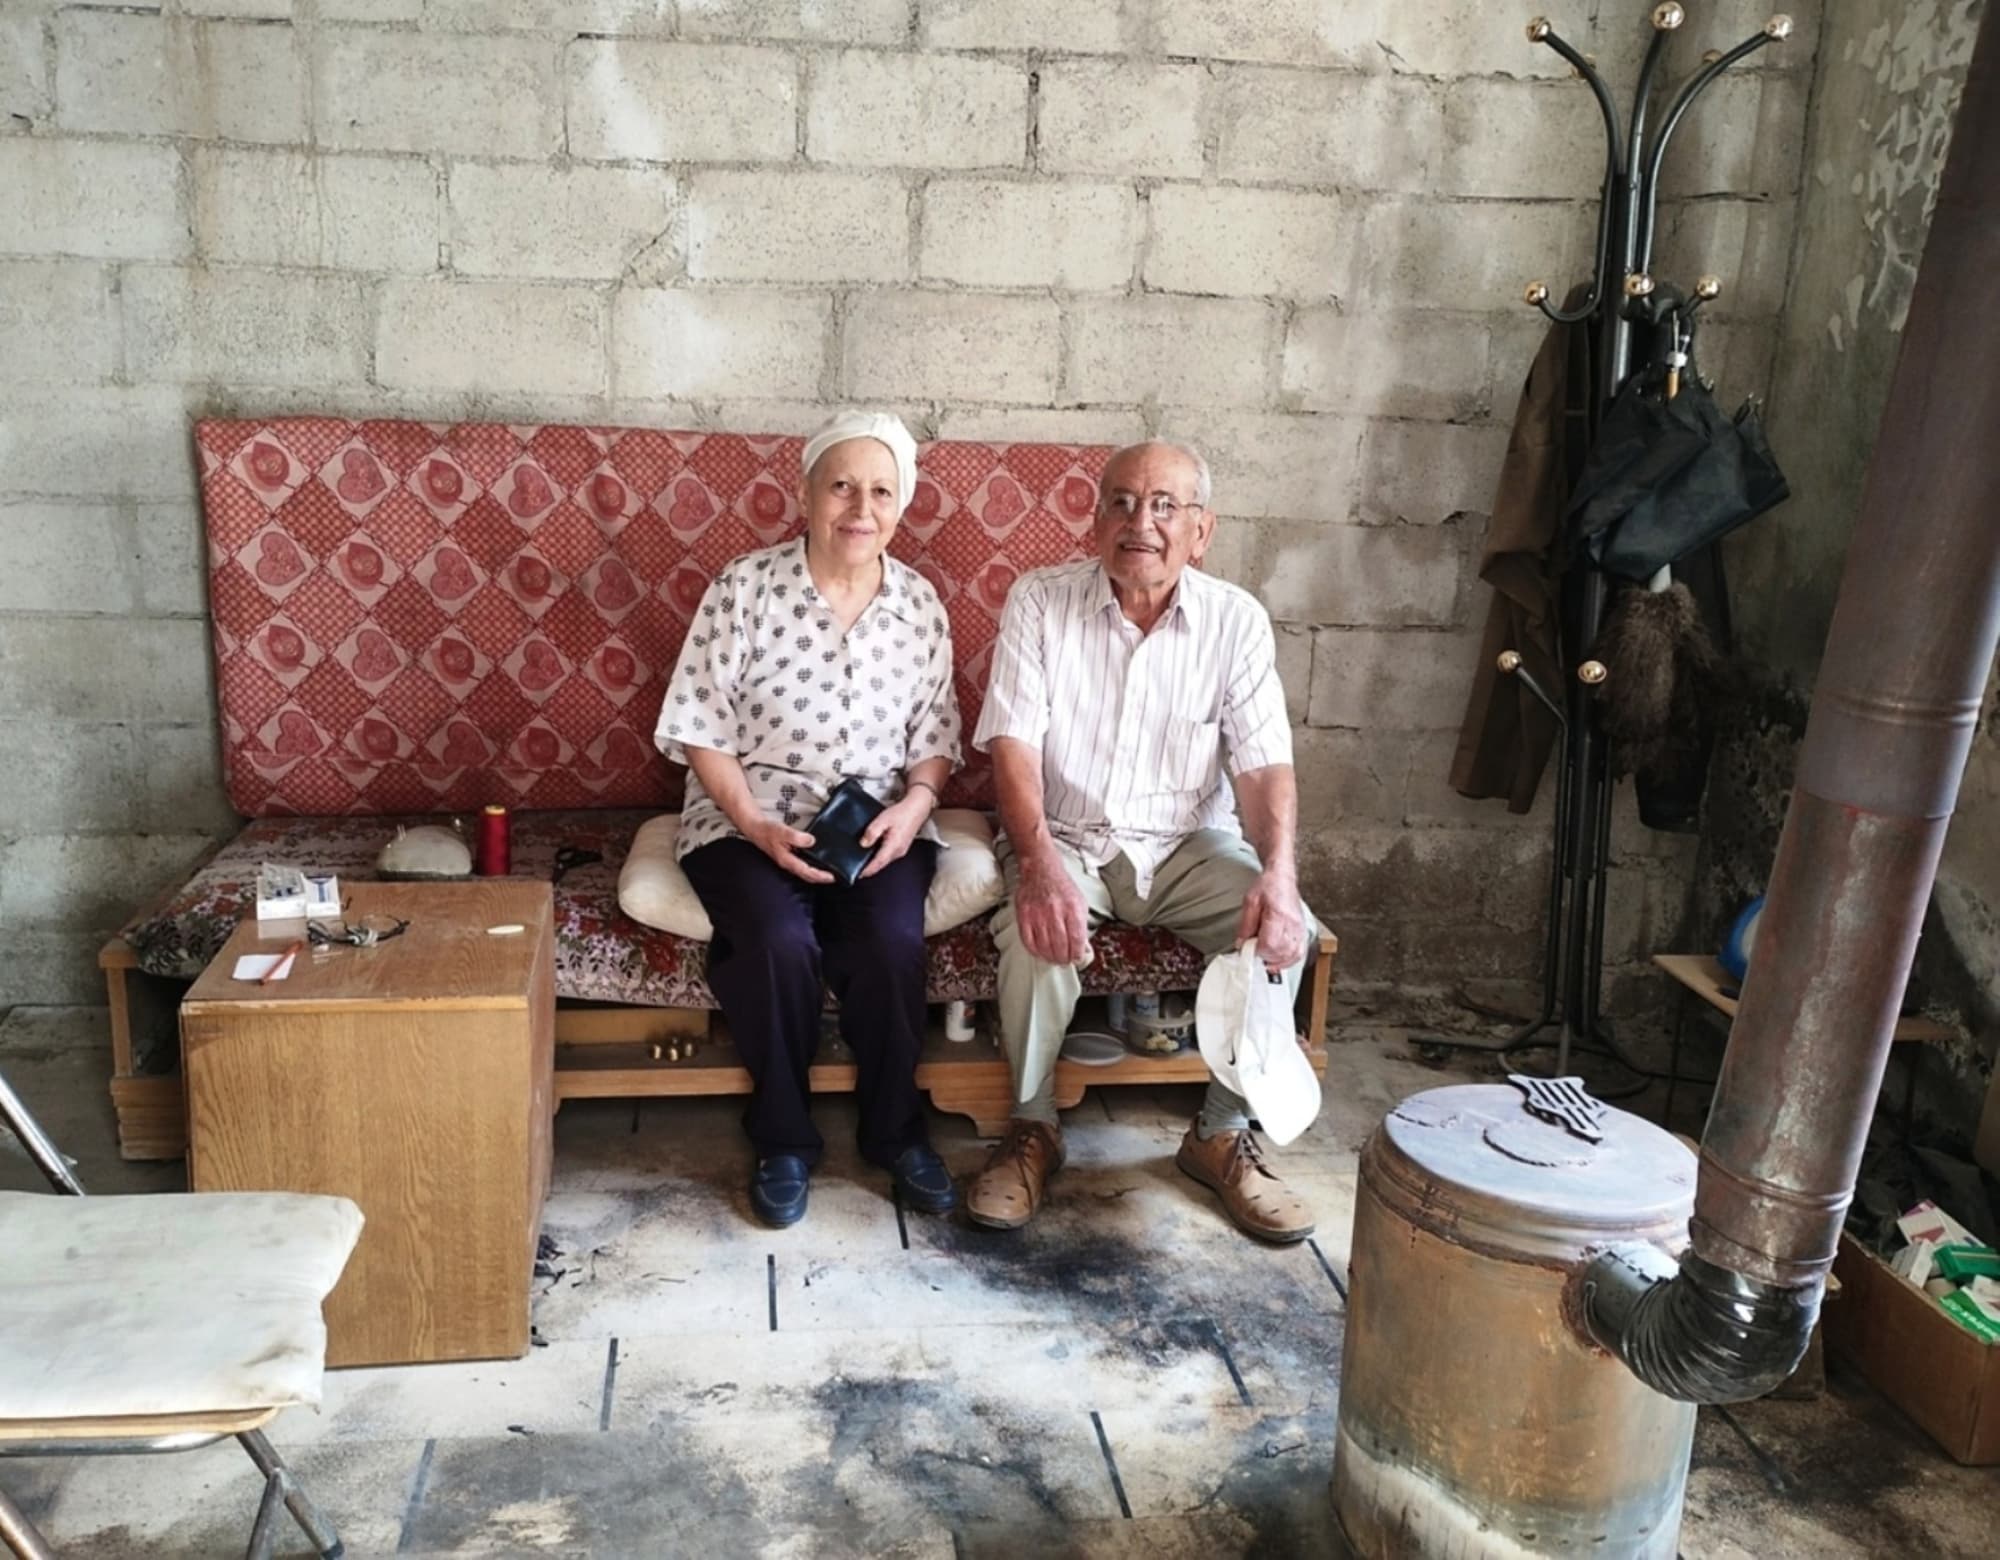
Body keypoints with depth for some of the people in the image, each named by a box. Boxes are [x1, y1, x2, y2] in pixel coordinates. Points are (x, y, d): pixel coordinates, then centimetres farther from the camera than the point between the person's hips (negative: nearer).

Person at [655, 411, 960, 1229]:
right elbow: (701, 728, -6)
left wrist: (913, 806, -12)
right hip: (749, 820, -2)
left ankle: (896, 1129, -3)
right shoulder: (744, 587, -6)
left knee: (891, 940, -27)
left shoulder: (919, 602, 4)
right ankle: (784, 1139, -6)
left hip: (880, 821, 2)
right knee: (781, 941, -30)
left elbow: (935, 732, 8)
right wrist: (758, 827, -18)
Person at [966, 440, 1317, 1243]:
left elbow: (1263, 761, -8)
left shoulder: (1236, 620, -2)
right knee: (1039, 928, -33)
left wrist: (1279, 872, -28)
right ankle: (1033, 1127, -8)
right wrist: (1038, 861, -32)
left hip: (1187, 843, 2)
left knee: (1281, 928, -25)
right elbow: (1013, 741, -14)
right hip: (1066, 838, -1)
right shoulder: (1040, 600, -6)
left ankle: (1223, 1134, -5)